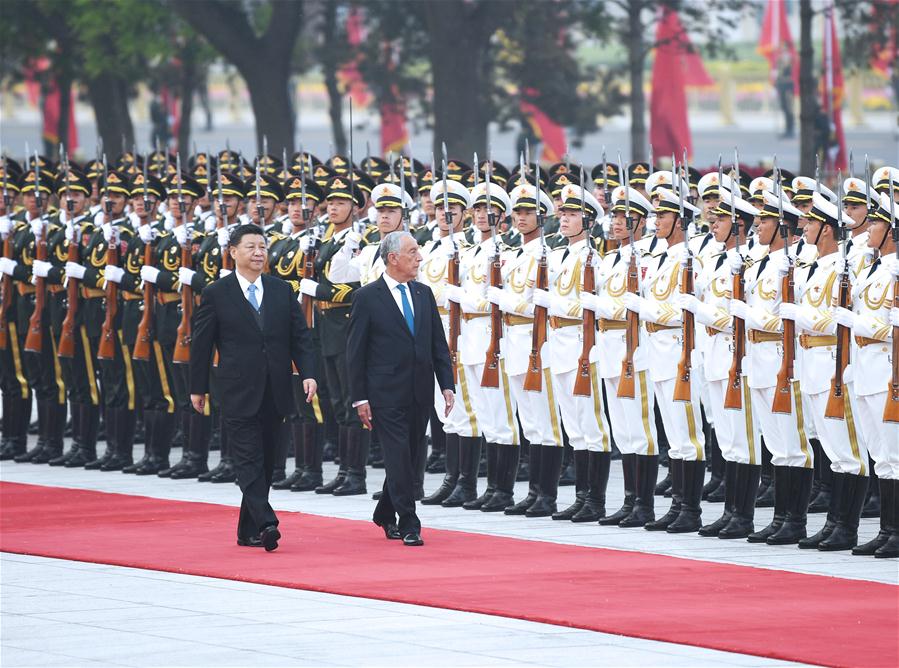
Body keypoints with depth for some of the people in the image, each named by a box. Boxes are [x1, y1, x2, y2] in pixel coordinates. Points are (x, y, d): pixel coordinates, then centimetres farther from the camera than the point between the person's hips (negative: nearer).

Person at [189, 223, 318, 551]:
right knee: (249, 461, -12)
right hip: (239, 392, -4)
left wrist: (308, 373, -6)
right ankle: (266, 524, -22)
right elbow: (201, 343, 3)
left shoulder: (282, 291, 9)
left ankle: (249, 531, 16)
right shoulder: (216, 294, -1)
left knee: (265, 463, 8)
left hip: (275, 394, 4)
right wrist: (198, 388, 3)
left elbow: (300, 336, 9)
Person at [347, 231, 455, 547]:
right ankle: (409, 524, -6)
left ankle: (385, 514, 28)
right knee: (399, 457, -9)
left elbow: (438, 343, 14)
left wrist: (447, 385, 4)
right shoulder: (367, 297, -5)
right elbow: (355, 352, -4)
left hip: (420, 392, 5)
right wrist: (359, 398, -8)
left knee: (412, 458, 10)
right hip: (387, 394, -5)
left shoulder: (423, 294, 11)